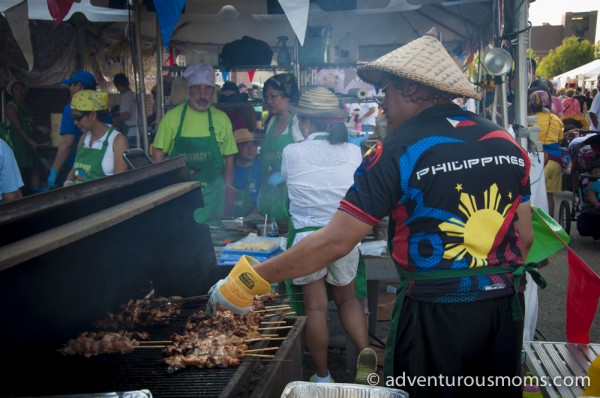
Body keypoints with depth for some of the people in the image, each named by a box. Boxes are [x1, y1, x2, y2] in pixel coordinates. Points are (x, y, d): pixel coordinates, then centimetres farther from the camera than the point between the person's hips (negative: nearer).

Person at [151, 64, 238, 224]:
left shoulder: (222, 119, 4)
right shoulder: (172, 117, -3)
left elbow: (228, 157, 9)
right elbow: (158, 154, 0)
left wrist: (229, 187, 3)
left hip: (212, 197, 2)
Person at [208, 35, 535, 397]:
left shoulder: (397, 152, -13)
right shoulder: (507, 143, 3)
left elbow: (334, 242, -17)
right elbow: (525, 238, 8)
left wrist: (250, 280, -10)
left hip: (436, 312, -5)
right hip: (505, 309, 6)